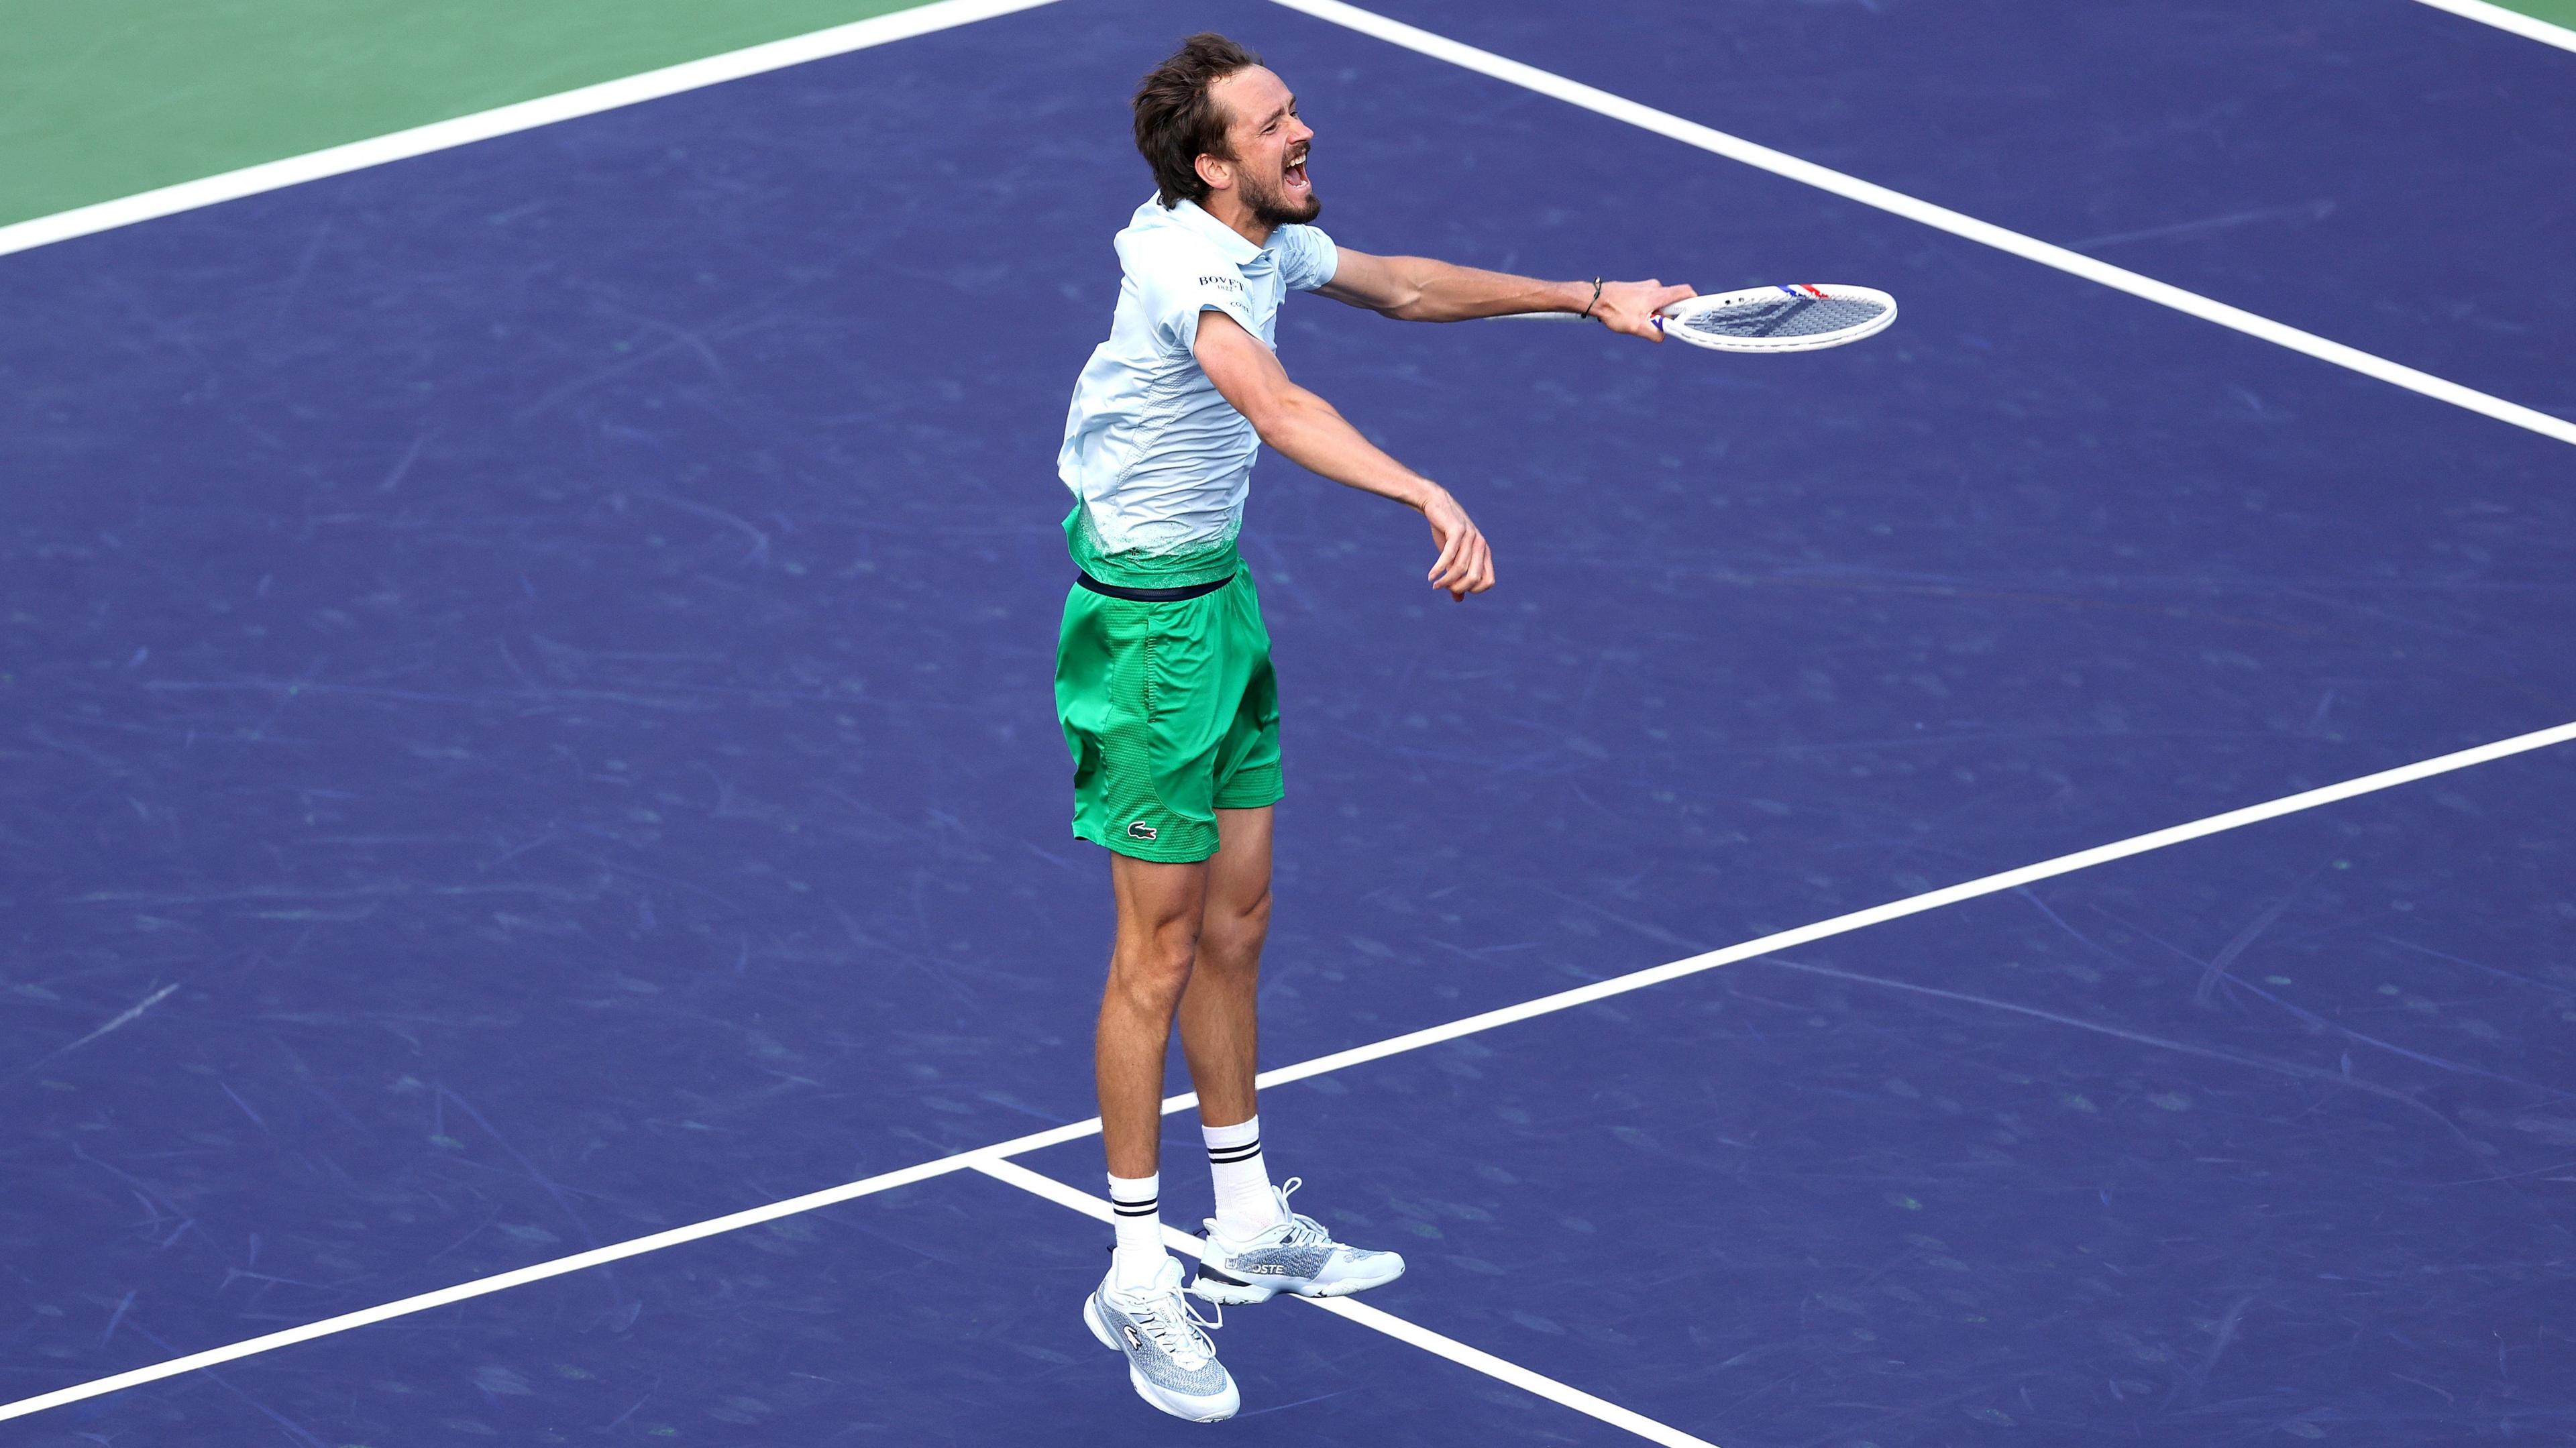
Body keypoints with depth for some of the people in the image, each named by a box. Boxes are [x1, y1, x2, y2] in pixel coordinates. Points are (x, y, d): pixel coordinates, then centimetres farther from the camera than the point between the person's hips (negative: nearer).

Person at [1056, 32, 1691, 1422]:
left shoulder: (1272, 243, 2)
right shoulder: (1183, 263, -28)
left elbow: (1404, 285, 22)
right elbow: (1276, 405, -46)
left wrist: (1589, 298, 21)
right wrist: (1428, 495, -58)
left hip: (1220, 589, 10)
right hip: (1145, 615, -9)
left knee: (1236, 918, 17)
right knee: (1161, 949, -3)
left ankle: (1247, 1227, 30)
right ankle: (1137, 1280, 6)